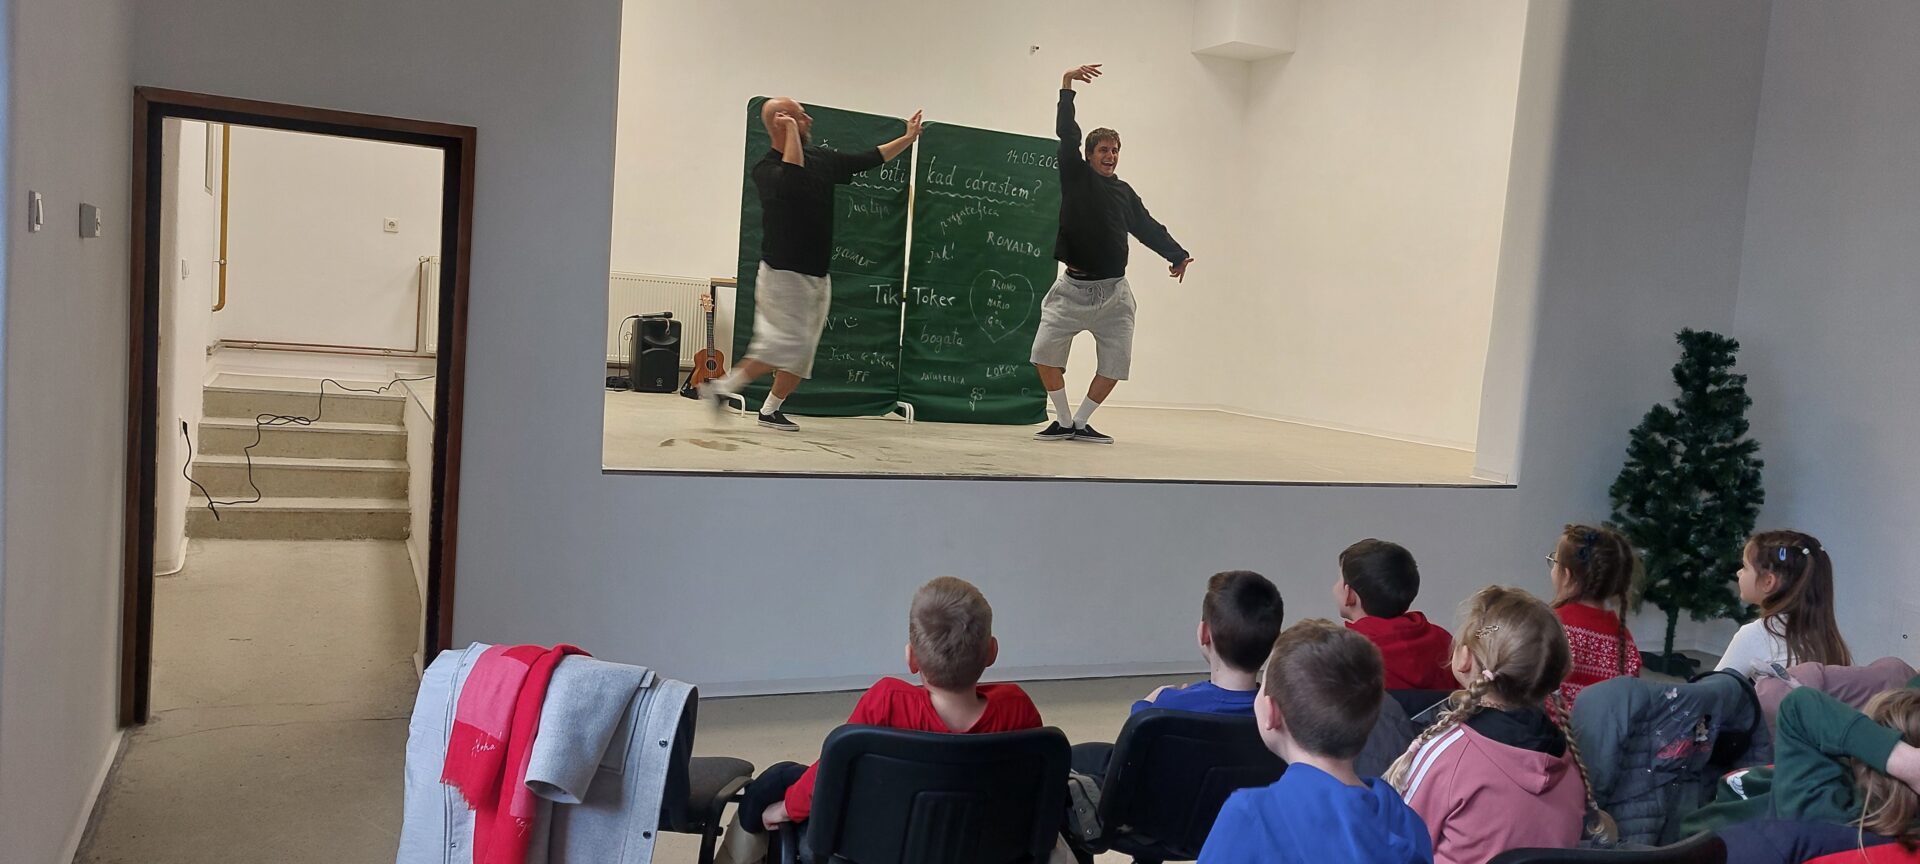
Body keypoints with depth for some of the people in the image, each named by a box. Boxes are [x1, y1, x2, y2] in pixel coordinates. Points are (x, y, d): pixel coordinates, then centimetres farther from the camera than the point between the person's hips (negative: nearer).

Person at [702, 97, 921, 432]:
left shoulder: (822, 159, 8)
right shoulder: (765, 169, -13)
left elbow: (868, 159, 18)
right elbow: (792, 179, -35)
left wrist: (909, 138, 21)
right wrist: (792, 132, -25)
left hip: (817, 275, 8)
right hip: (783, 273, -8)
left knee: (803, 349, 8)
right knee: (788, 342, -16)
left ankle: (770, 409, 18)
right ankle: (722, 388, -7)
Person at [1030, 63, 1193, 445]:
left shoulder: (1124, 192, 12)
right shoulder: (1076, 177, 2)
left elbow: (1147, 226, 9)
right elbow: (1067, 136, -7)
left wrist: (1175, 254, -5)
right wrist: (1067, 87, -14)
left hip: (1113, 292, 3)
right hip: (1073, 288, -3)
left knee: (1115, 365, -1)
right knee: (1045, 353, -11)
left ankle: (1080, 423, 15)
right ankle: (1063, 422, 7)